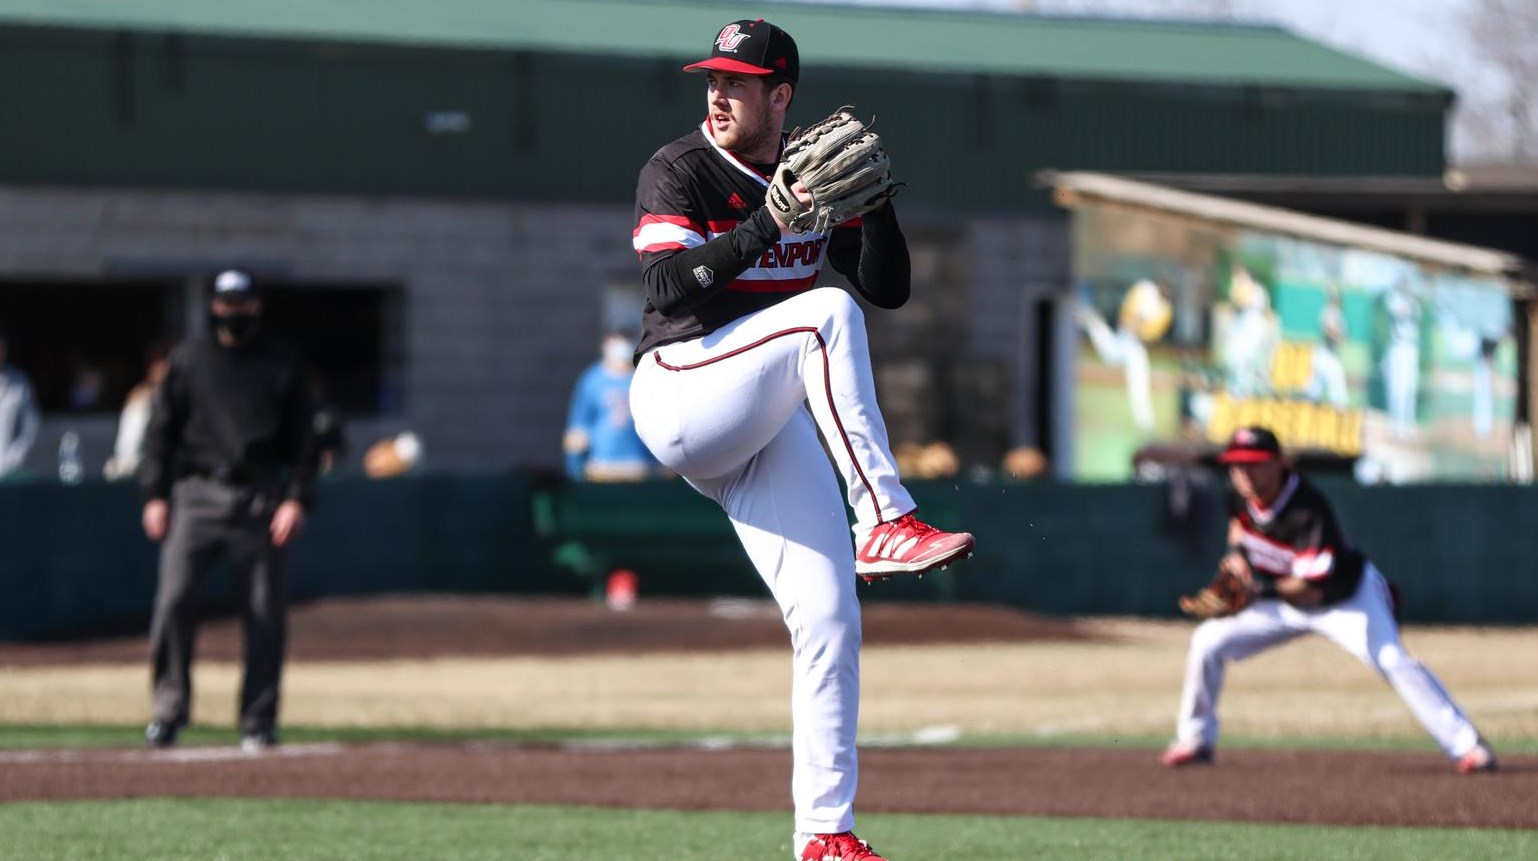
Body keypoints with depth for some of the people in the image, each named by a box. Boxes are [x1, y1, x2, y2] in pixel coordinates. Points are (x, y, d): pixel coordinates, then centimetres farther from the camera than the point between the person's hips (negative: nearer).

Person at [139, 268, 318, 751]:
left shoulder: (282, 365, 8)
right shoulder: (188, 360, 10)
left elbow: (302, 439, 7)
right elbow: (162, 429, 11)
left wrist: (296, 498, -5)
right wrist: (156, 495, 1)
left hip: (261, 495, 0)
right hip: (198, 493, 0)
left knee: (266, 612, -1)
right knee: (174, 599, -12)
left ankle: (258, 720, 7)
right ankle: (170, 707, -3)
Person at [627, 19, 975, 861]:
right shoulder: (679, 173, -7)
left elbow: (889, 287, 6)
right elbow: (664, 287, -22)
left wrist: (869, 198, -10)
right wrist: (770, 225, -31)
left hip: (770, 431, 6)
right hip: (680, 395, -6)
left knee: (828, 617, -5)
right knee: (826, 313, -29)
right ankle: (886, 522, -35)